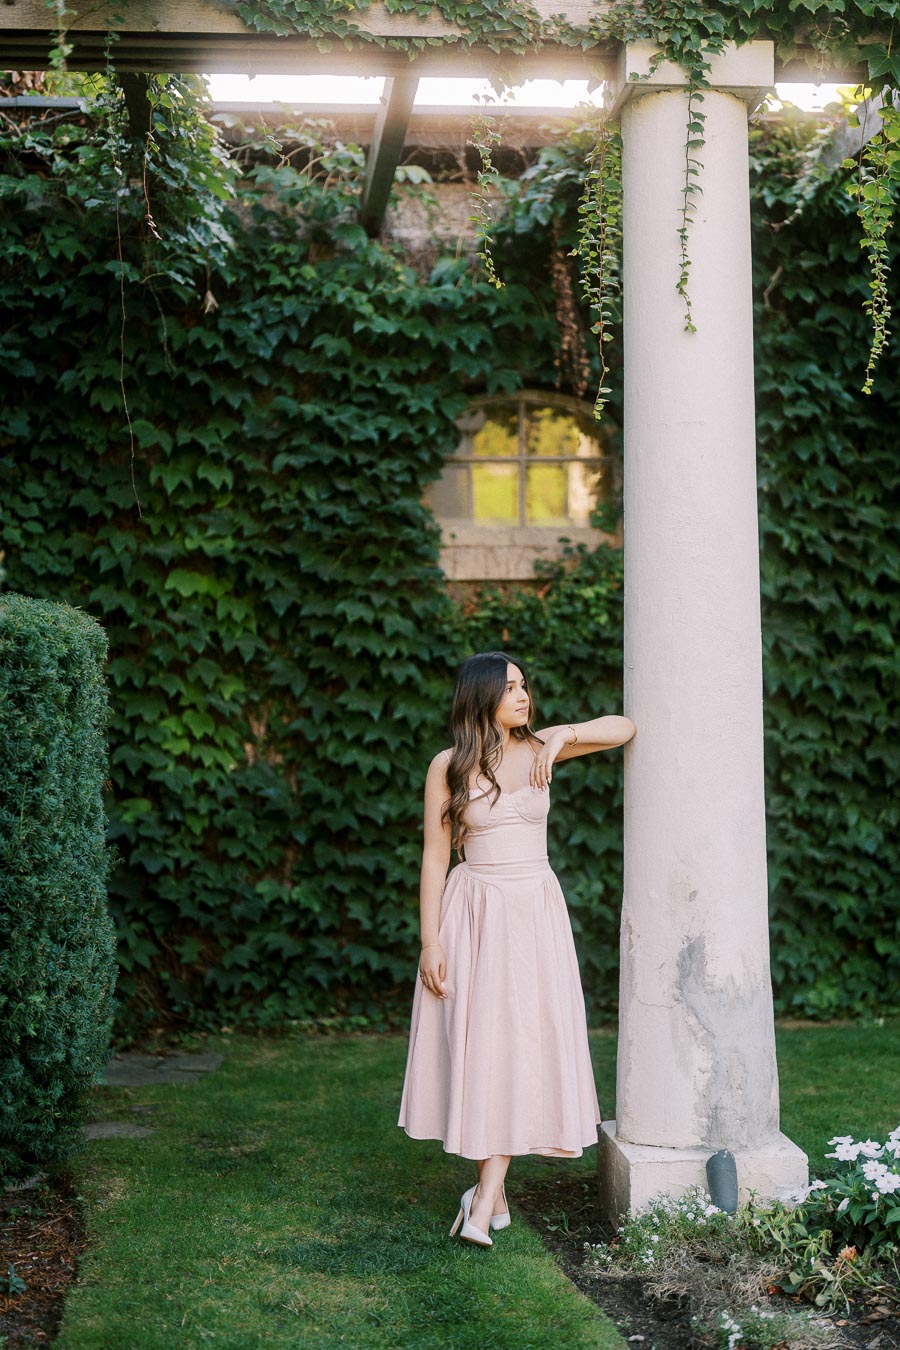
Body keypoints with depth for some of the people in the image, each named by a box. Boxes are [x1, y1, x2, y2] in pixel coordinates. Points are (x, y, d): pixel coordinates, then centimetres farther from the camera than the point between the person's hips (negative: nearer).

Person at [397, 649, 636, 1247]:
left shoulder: (538, 747, 4)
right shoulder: (448, 766, -1)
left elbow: (624, 728, 3)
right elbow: (435, 857, 0)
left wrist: (562, 736, -13)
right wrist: (431, 941, -5)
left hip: (536, 911, 1)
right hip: (473, 912, -1)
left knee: (519, 1043, -5)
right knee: (476, 1042, 0)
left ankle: (484, 1202, -4)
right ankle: (495, 1192, 16)